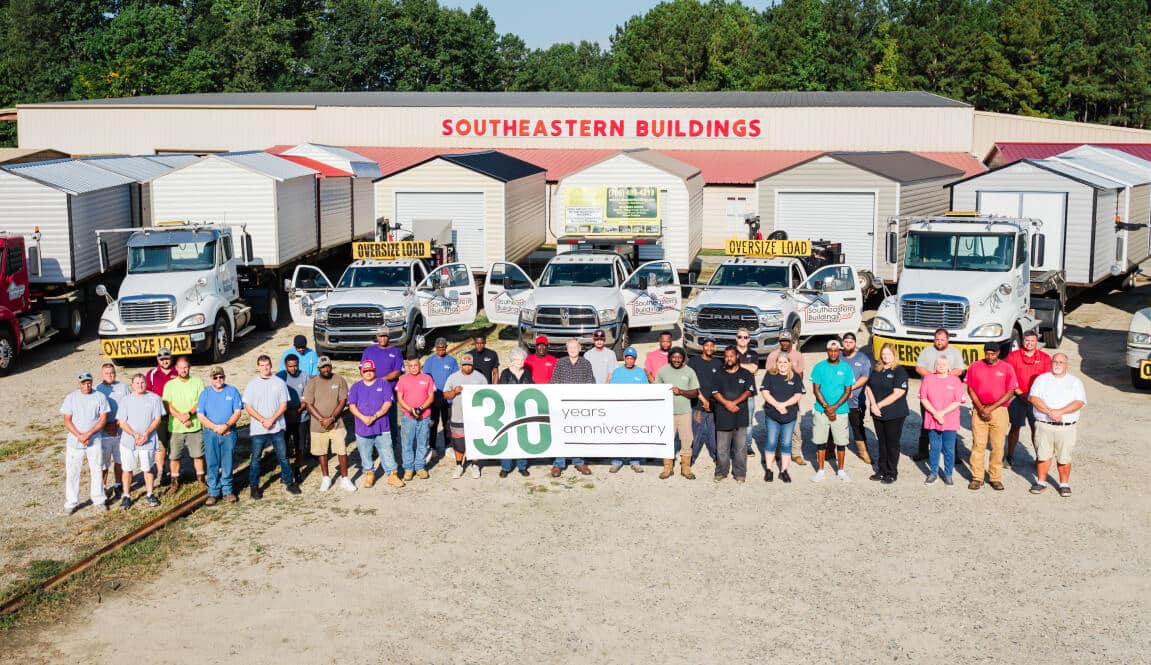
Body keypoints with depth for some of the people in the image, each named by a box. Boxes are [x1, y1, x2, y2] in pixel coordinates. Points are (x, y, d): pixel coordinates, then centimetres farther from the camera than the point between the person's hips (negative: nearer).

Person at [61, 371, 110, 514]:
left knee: (96, 470, 8)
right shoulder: (71, 397, -2)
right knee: (72, 472, 2)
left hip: (94, 441, 0)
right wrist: (79, 436, -14)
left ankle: (98, 499, 21)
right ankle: (71, 502, 10)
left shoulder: (100, 397, -2)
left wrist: (88, 434, -14)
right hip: (74, 442, 0)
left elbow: (103, 419, -5)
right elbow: (67, 421, -2)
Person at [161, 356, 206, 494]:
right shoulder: (170, 385, 2)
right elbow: (167, 405, -5)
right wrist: (180, 417, -17)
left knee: (198, 454, 8)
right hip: (175, 427, 0)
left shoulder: (197, 382, 2)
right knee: (173, 456, 4)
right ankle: (175, 481, 18)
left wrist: (189, 413, -18)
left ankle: (201, 479, 22)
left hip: (195, 426, 0)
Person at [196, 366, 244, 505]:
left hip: (229, 433, 0)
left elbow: (237, 412, -3)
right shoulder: (205, 394, 5)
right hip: (210, 434, 0)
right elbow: (201, 417, -1)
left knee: (228, 463, 5)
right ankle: (213, 493, 8)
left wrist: (226, 425, -16)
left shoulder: (232, 391, 3)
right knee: (212, 464, 2)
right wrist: (216, 427, -13)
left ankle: (227, 490, 15)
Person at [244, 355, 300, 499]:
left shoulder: (279, 383, 1)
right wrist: (263, 420, -13)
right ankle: (254, 486, 17)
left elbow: (284, 405, -1)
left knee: (283, 456, 7)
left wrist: (272, 419, -13)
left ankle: (289, 482, 20)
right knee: (256, 458, 6)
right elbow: (248, 407, -2)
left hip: (277, 427, 0)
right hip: (258, 429, 0)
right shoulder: (252, 385, 0)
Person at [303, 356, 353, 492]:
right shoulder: (312, 383, -4)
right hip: (318, 425, 1)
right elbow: (309, 405, -6)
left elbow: (343, 402, -6)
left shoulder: (339, 380, -3)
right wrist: (321, 419, -16)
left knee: (342, 451, -2)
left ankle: (344, 479, 9)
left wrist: (331, 418, -15)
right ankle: (326, 478, 25)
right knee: (322, 452, 10)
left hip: (337, 423, 0)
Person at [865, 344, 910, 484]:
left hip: (895, 414, -6)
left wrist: (879, 405, -14)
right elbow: (869, 388, 8)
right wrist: (873, 405, -9)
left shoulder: (900, 371, -9)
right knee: (881, 443, 13)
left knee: (892, 444, 2)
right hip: (878, 414, 6)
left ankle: (892, 473, 11)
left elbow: (898, 393, -16)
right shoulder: (876, 370, 11)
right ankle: (882, 471, 22)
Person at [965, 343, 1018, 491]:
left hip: (999, 411, -1)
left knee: (998, 446, 1)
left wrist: (991, 408, -10)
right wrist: (980, 408, -8)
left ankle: (995, 478, 9)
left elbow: (1010, 393, -2)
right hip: (979, 410, 1)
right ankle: (977, 477, 4)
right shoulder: (974, 367, 5)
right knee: (978, 444, -1)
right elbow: (970, 389, 4)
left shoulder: (1007, 368, 1)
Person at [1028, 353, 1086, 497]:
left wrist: (1059, 412, -18)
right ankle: (1041, 482, 15)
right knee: (1043, 455, 3)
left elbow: (1079, 403, -5)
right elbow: (1033, 398, -4)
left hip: (1066, 427, 0)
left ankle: (1064, 484, 12)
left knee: (1064, 457, 0)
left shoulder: (1075, 382, 9)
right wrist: (1049, 412, -18)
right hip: (1044, 425, 1)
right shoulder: (1042, 379, 10)